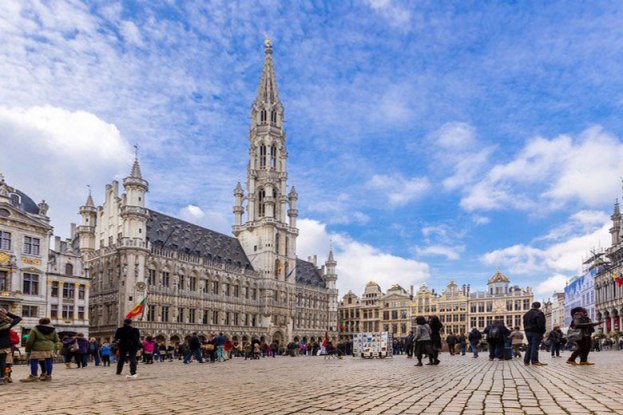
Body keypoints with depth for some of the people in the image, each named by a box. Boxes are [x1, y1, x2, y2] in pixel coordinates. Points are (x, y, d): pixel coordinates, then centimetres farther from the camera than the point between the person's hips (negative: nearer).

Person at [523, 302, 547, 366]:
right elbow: (541, 324, -16)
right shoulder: (539, 313, -10)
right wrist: (542, 332, -10)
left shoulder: (526, 314, 15)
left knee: (530, 345, 13)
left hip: (528, 331, 7)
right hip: (536, 332, -7)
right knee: (535, 346, -7)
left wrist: (526, 330, 15)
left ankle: (526, 361, 11)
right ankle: (534, 361, -12)